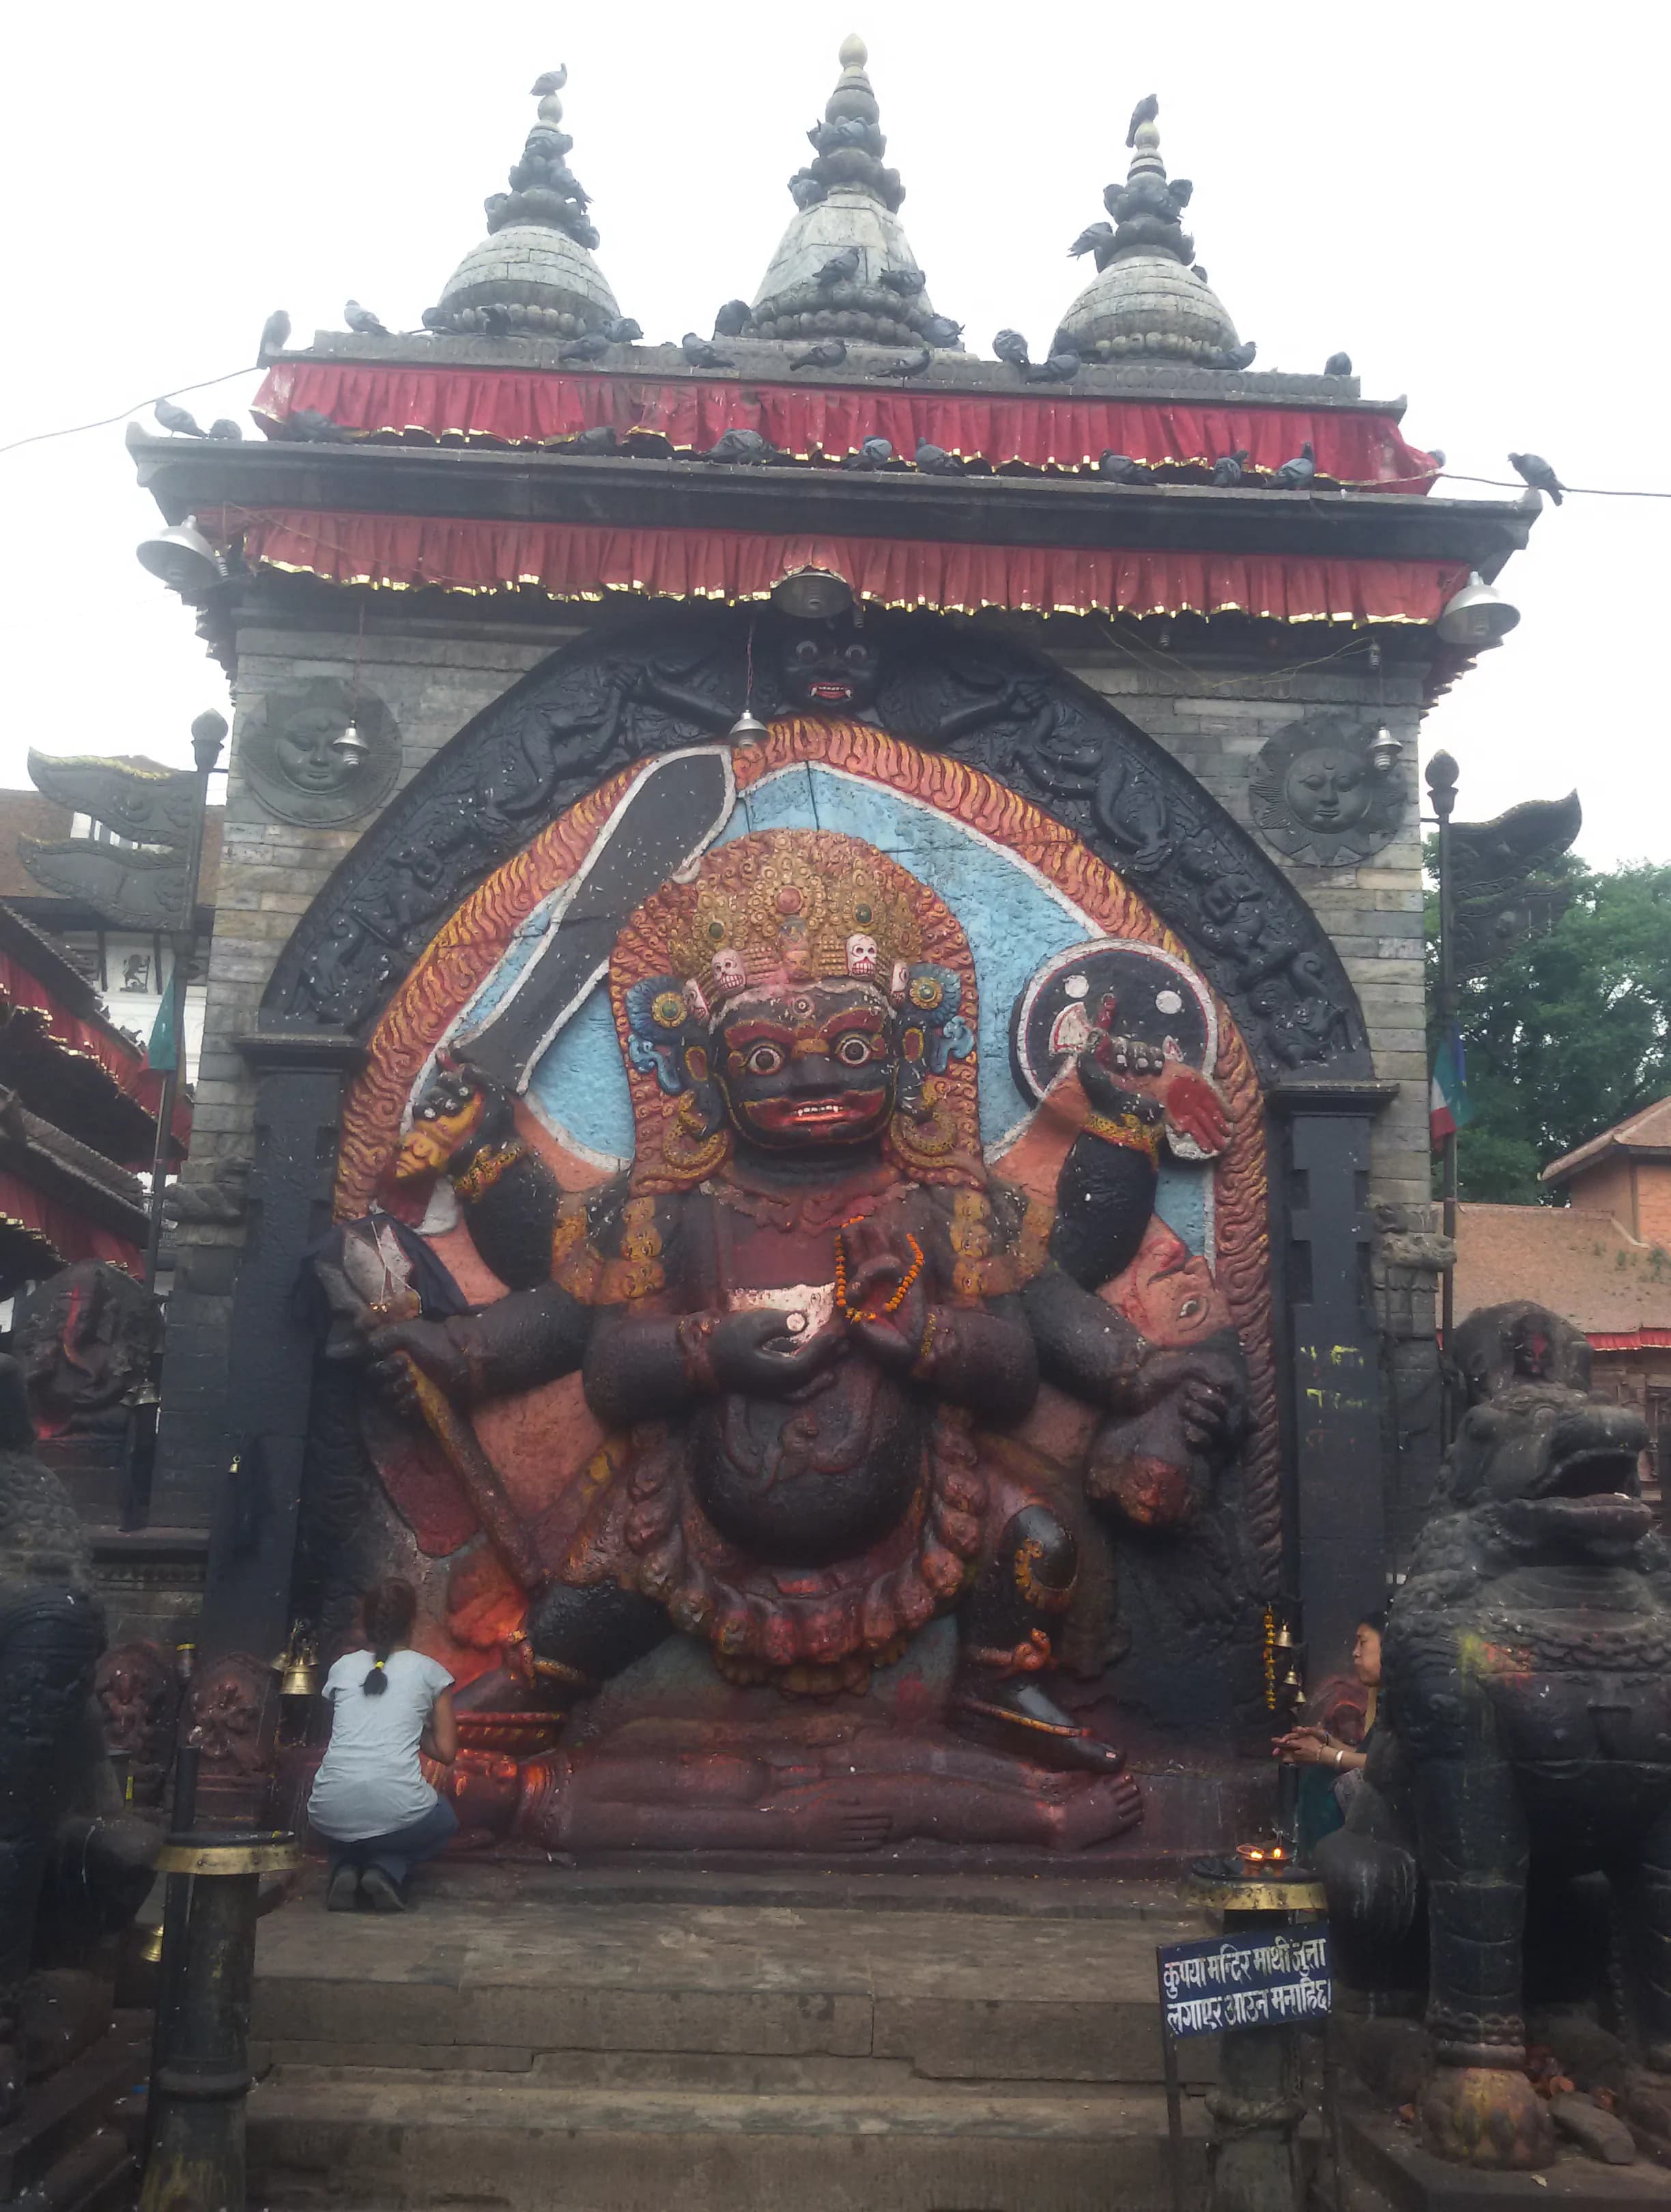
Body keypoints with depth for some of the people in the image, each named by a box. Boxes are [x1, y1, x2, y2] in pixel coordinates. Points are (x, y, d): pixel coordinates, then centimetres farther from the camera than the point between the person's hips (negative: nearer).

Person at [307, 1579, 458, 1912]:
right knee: (445, 1821, 33)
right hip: (395, 1809, -3)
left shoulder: (342, 1667, 16)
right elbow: (446, 1752, 10)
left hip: (330, 1815, 3)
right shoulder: (429, 1671, 9)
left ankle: (346, 1867, 8)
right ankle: (388, 1870, 4)